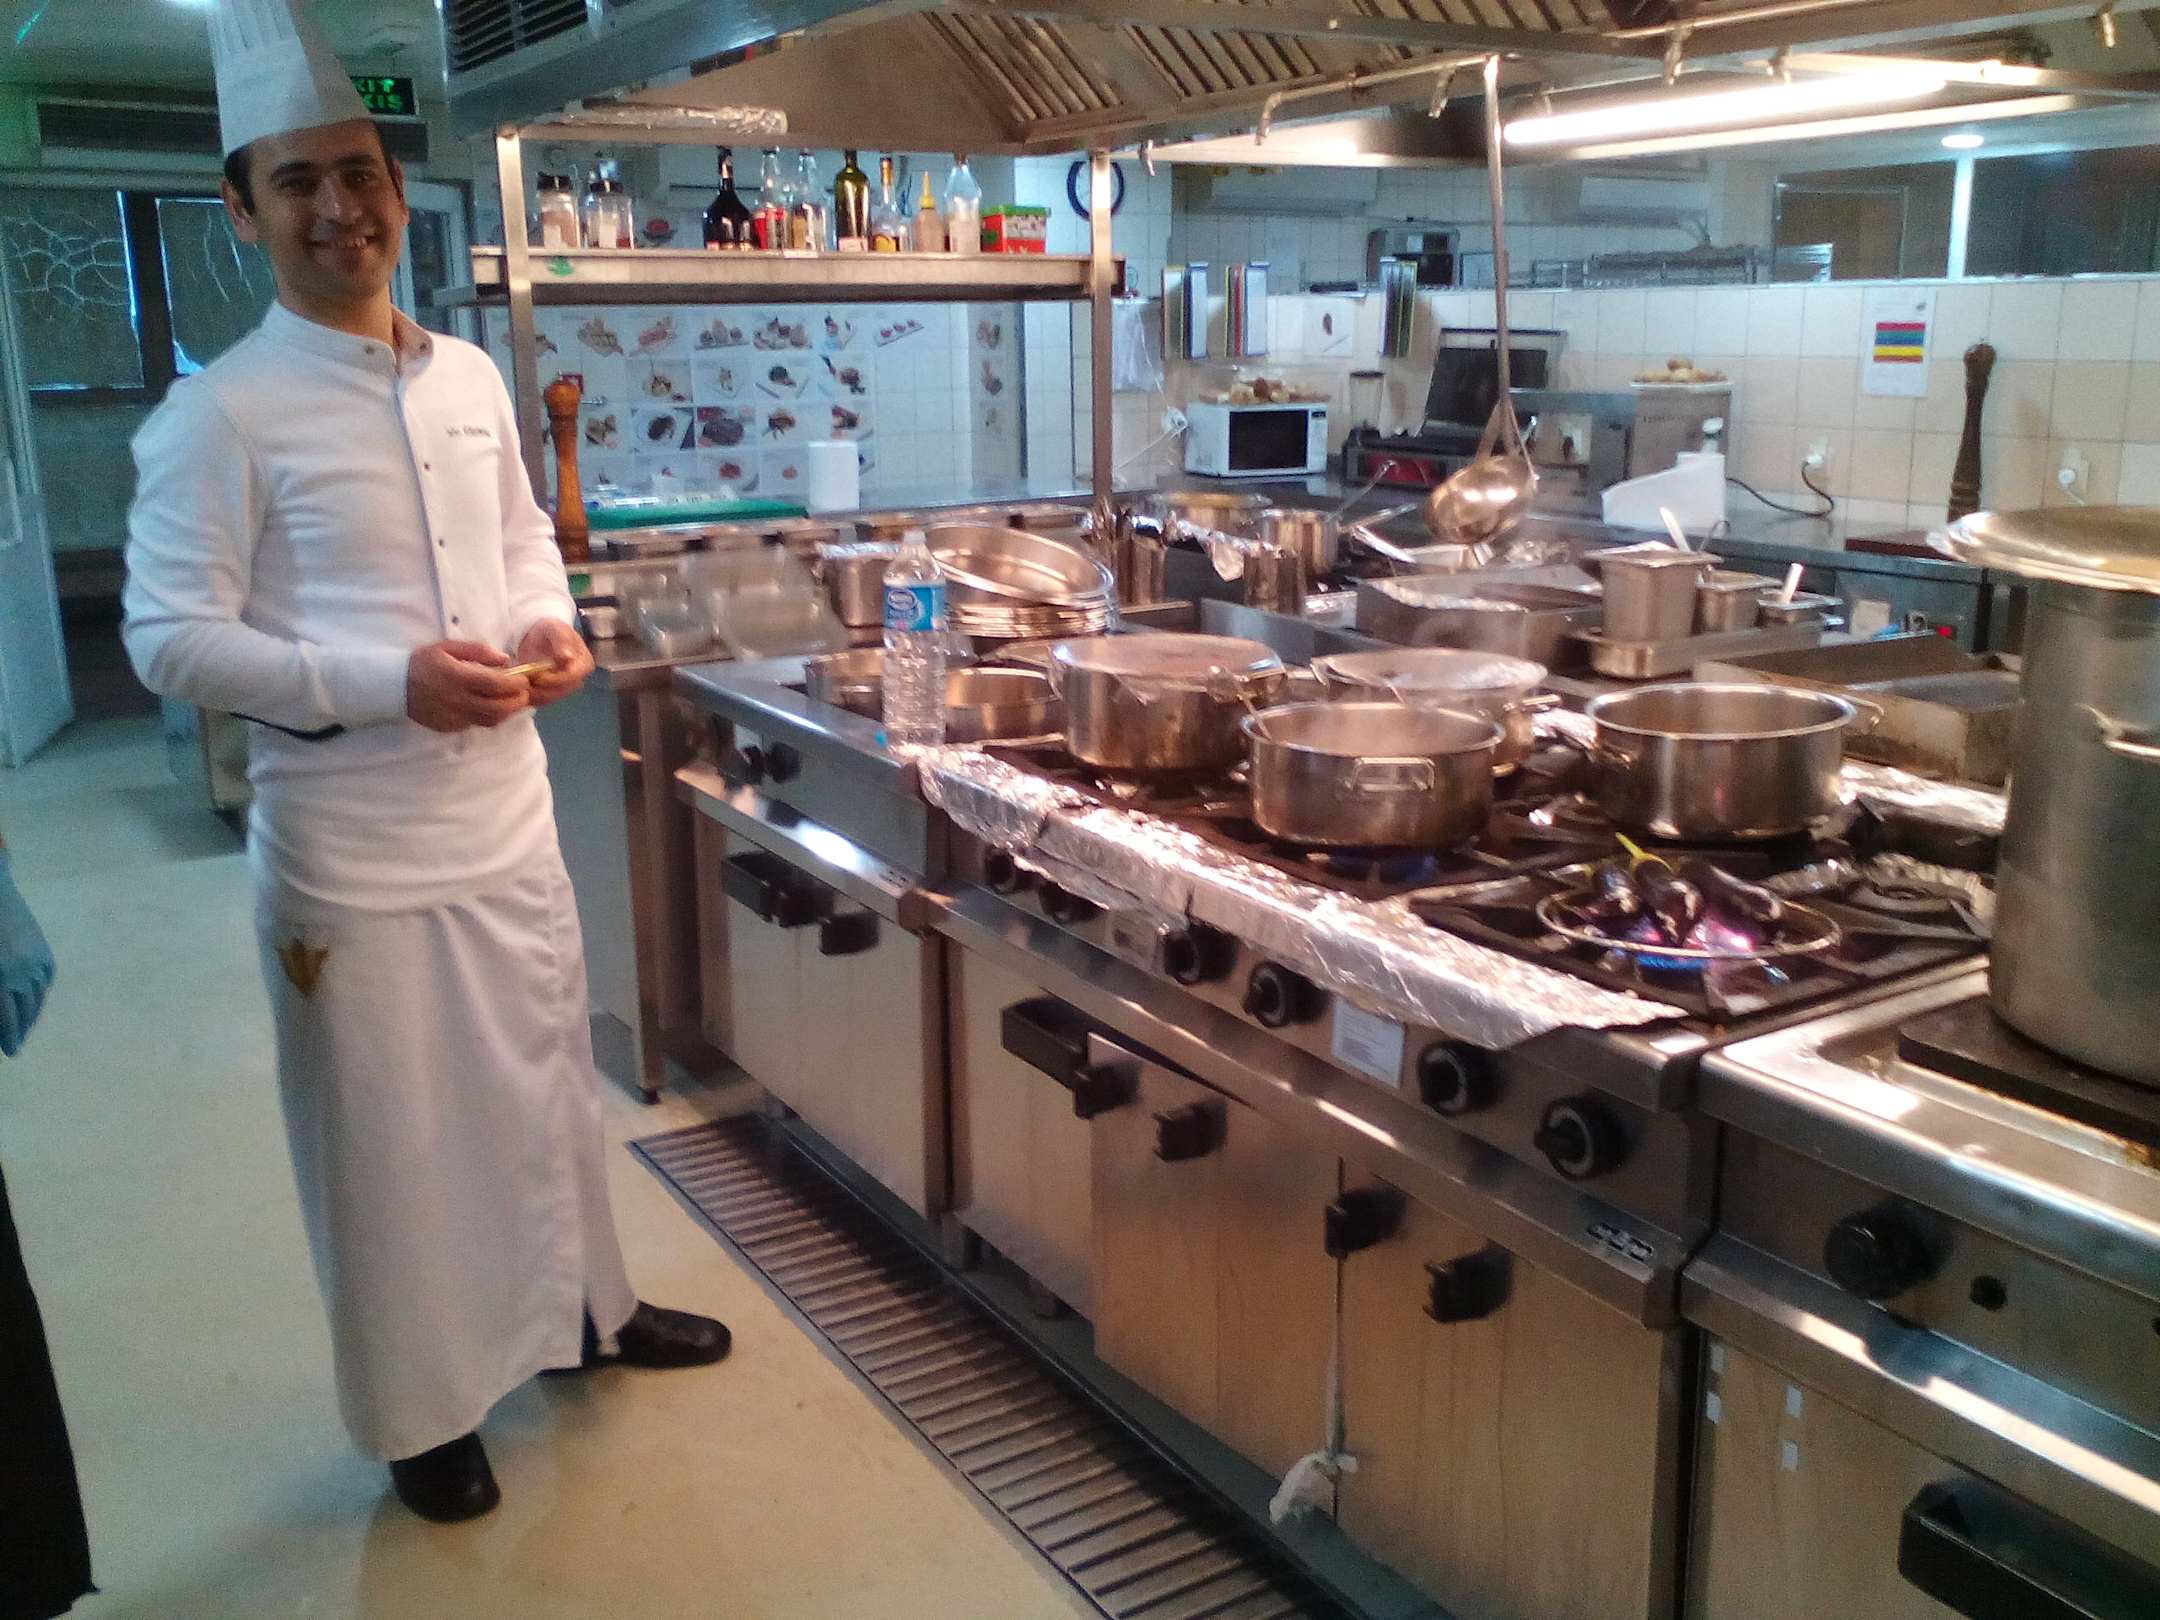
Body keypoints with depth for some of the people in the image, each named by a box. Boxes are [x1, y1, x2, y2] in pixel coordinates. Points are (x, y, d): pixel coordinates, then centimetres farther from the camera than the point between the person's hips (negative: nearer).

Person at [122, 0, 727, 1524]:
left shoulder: (470, 377, 6)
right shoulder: (222, 414, -13)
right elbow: (172, 637, -14)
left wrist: (551, 625, -3)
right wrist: (390, 684, -23)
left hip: (507, 809, 6)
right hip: (352, 843, -5)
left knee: (547, 1076, 20)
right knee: (391, 1129, 8)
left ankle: (586, 1308, 43)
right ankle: (422, 1411, 30)